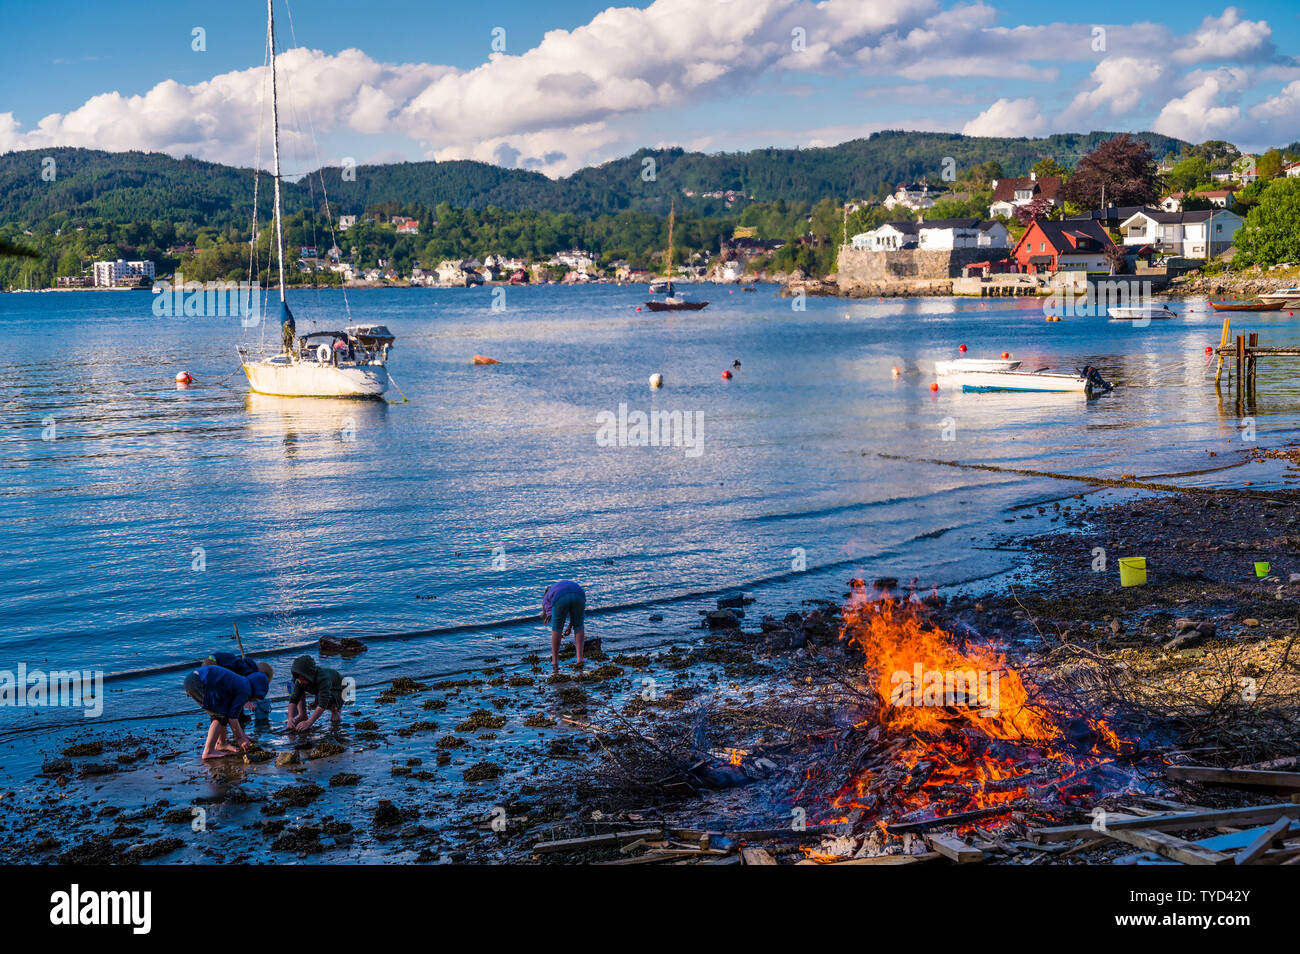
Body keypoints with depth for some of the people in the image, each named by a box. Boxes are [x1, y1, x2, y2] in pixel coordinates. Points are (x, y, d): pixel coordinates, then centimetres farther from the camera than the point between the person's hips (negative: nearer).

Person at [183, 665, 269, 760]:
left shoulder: (240, 682, 25)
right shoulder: (245, 691, -2)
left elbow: (233, 713, 33)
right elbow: (232, 717, -3)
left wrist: (242, 734, 37)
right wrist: (240, 738, 8)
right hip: (200, 684, -10)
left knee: (222, 712, 19)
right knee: (221, 715, -2)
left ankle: (221, 744, 28)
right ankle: (208, 751, -6)